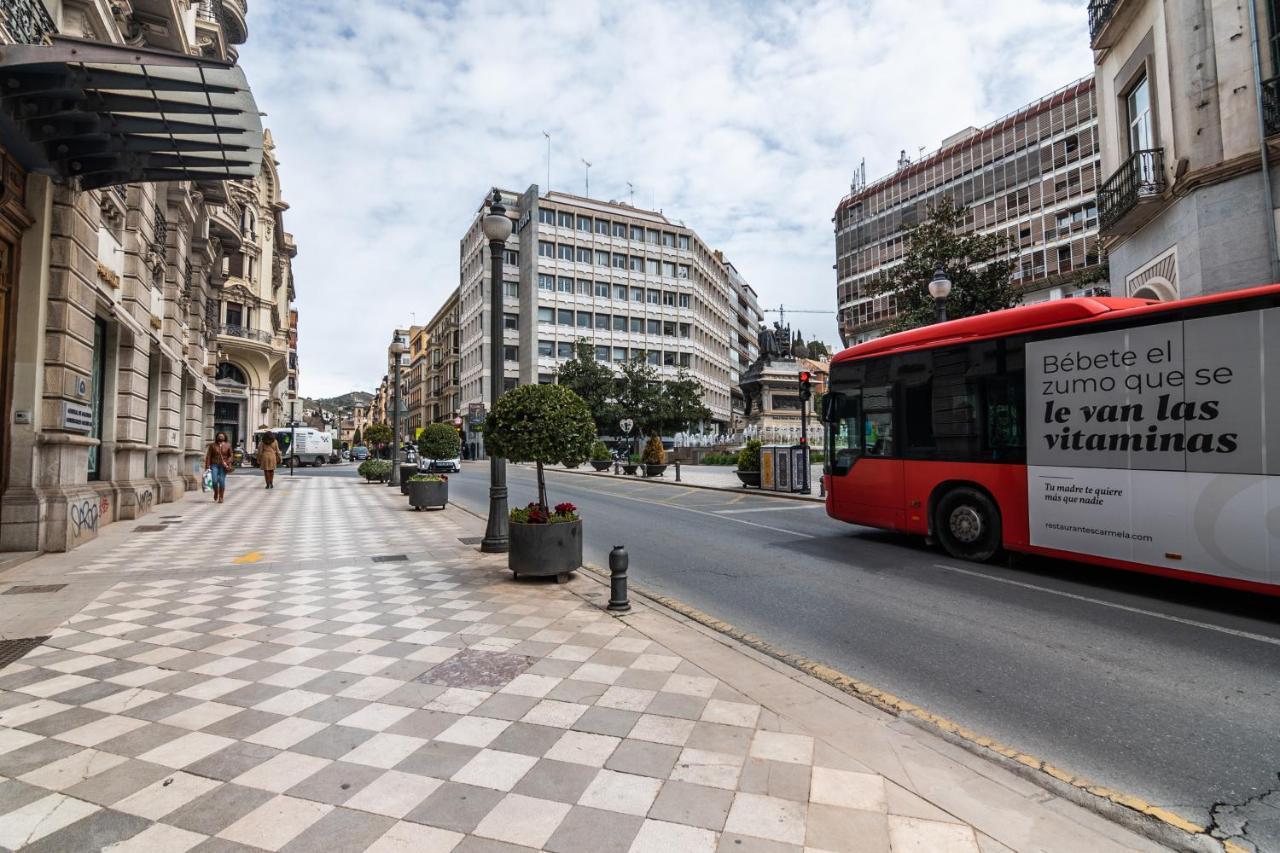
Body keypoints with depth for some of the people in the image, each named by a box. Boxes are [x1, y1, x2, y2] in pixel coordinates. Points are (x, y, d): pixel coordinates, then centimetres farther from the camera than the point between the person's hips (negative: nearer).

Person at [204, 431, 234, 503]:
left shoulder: (228, 445, 6)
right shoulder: (213, 445, 5)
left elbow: (231, 456, 7)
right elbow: (208, 456, 4)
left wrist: (227, 463, -9)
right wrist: (208, 467, -3)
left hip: (223, 466, 0)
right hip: (214, 465, 0)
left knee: (222, 481, -3)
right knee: (214, 481, -8)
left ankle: (221, 498, 5)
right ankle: (216, 493, 23)